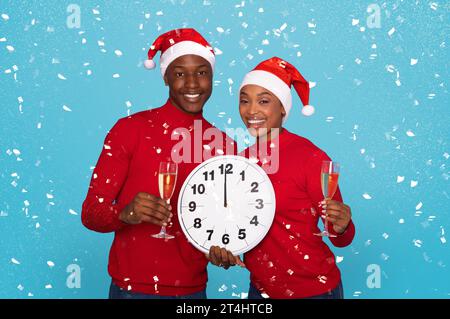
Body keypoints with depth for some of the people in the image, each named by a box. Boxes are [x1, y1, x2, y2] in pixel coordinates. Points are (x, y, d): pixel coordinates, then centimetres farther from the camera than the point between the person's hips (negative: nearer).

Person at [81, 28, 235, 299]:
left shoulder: (225, 145, 2)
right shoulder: (130, 129, -9)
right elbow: (91, 212, -10)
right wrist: (126, 213, -30)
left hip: (194, 289, 4)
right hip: (133, 288, -3)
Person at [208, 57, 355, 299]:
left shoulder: (311, 158, -16)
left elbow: (340, 239, -12)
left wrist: (341, 228, -32)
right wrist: (221, 246, -8)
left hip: (312, 290, -5)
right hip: (260, 289, 5)